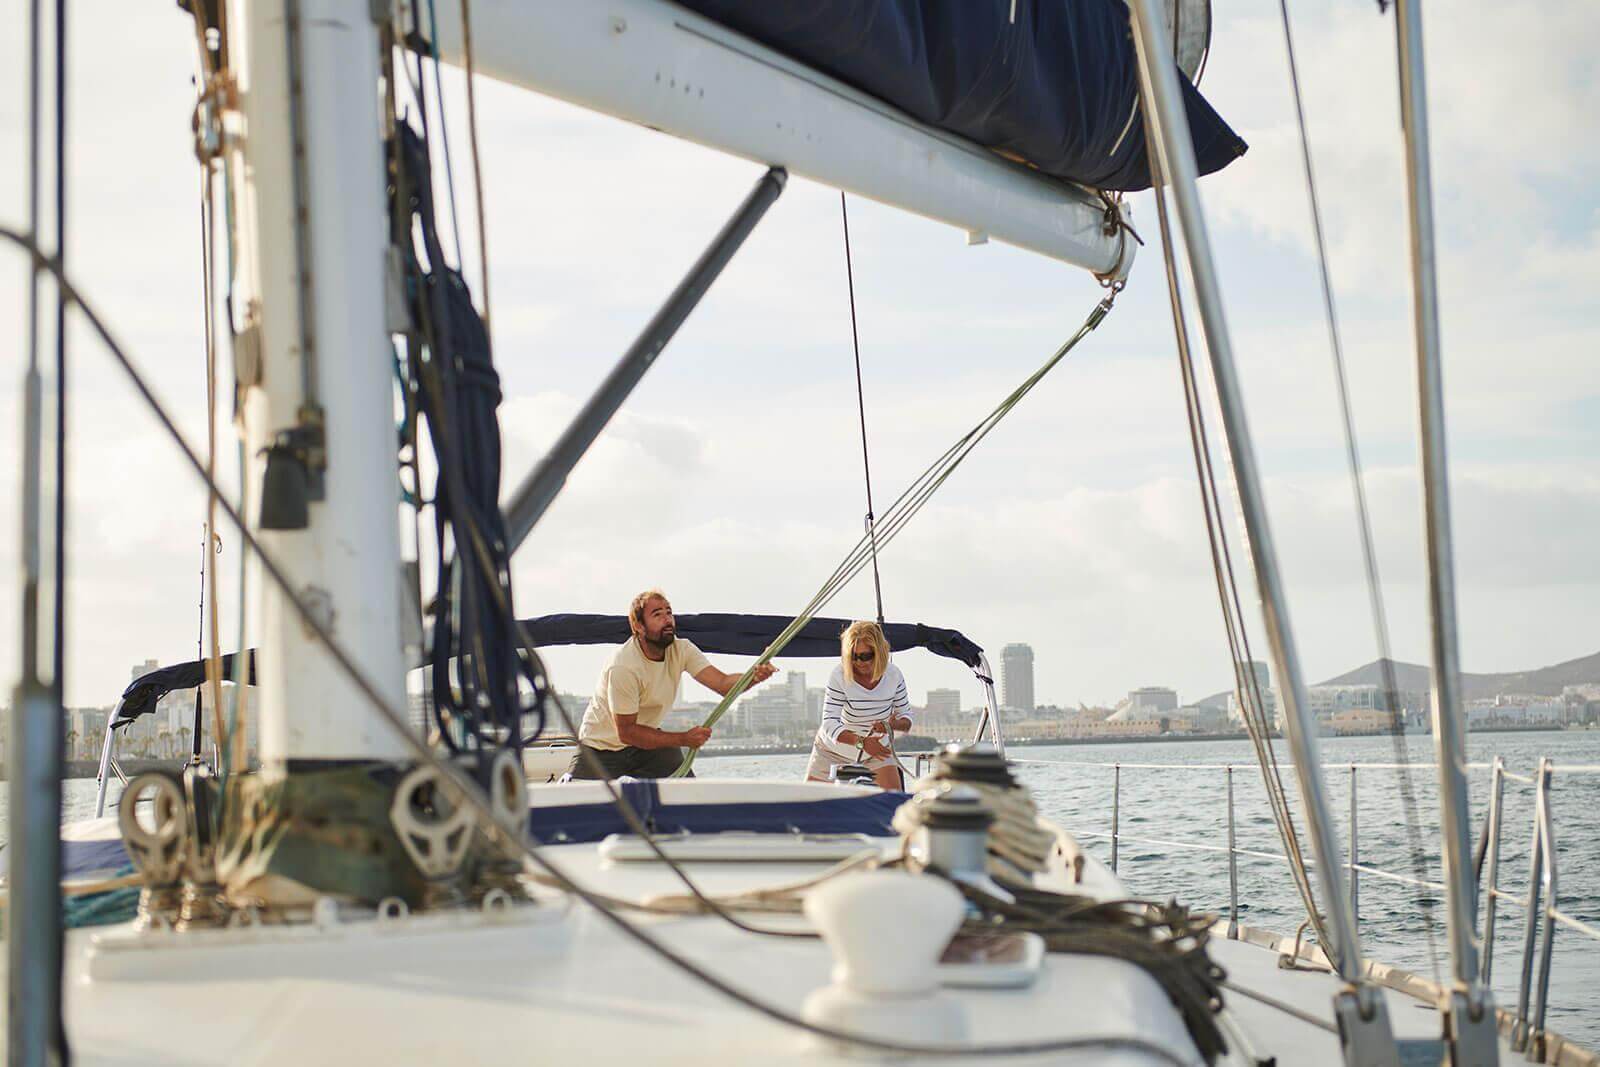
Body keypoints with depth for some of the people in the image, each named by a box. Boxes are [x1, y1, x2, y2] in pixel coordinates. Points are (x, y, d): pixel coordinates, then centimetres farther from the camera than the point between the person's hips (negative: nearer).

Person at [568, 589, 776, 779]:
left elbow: (722, 683, -22)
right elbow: (626, 732, -28)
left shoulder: (681, 650, -12)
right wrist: (684, 738, -34)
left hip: (648, 737, 5)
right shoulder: (623, 667, -30)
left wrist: (755, 676, -44)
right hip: (602, 747, -4)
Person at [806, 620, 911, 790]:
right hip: (833, 752, -2)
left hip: (876, 751, 2)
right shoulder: (839, 676, -24)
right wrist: (861, 741, -46)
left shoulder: (893, 675, -13)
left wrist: (893, 724, -28)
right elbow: (829, 724, -30)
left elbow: (906, 717, -3)